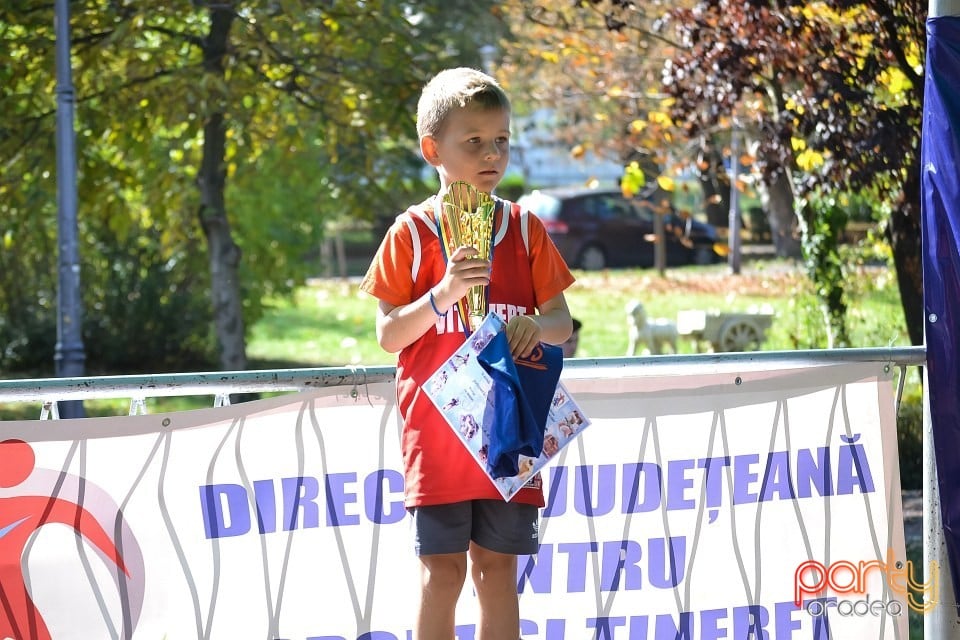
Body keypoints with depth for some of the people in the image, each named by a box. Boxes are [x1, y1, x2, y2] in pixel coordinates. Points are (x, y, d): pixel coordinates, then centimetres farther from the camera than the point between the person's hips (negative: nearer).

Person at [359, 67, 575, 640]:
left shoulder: (525, 230, 6)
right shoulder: (412, 233, -2)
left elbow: (563, 323, 7)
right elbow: (389, 336, -4)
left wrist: (538, 325, -17)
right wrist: (442, 295, -20)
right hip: (437, 429, -2)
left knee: (498, 569, 6)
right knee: (443, 571, -2)